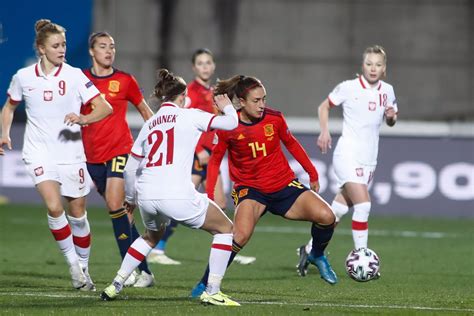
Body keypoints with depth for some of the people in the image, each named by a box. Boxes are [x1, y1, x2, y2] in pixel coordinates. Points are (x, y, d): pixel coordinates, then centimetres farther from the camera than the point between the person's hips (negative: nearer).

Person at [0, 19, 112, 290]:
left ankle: (84, 267, 25)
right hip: (39, 153, 0)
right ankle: (73, 263, -5)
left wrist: (83, 119, -28)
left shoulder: (74, 76, -6)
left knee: (77, 214, 5)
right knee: (54, 207, -20)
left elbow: (105, 107, -10)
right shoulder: (23, 77, 1)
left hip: (71, 153, 0)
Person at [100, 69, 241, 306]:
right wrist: (227, 107, 25)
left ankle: (115, 285, 31)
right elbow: (230, 123, 2)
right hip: (177, 196, -6)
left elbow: (130, 168, 23)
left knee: (152, 235, 36)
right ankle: (212, 292, 3)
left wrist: (130, 198, 39)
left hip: (146, 196, 6)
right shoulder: (189, 116, 3)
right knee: (225, 229, 12)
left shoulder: (149, 124, 19)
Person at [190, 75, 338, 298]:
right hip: (250, 189, -3)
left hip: (284, 185, 3)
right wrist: (209, 196, -6)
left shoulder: (274, 119, -6)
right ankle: (205, 284, -16)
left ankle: (317, 256, 18)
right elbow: (215, 160, 2)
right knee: (240, 235, -31)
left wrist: (312, 173, 18)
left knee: (326, 216, -15)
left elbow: (291, 144, 12)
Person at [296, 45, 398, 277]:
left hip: (369, 158, 6)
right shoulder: (349, 88, -7)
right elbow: (324, 106, 6)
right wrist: (324, 131, -8)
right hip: (347, 154, -6)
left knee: (339, 210, 7)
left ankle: (309, 250, 21)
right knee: (363, 205, -19)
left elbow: (390, 122, 19)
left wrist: (391, 116, -4)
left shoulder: (387, 91, 7)